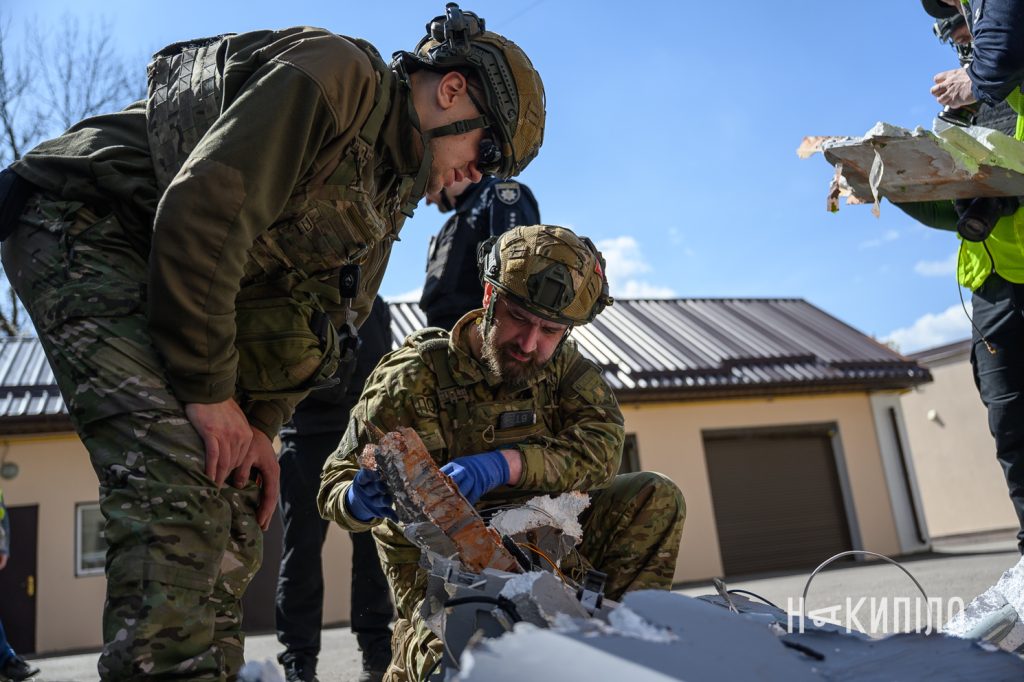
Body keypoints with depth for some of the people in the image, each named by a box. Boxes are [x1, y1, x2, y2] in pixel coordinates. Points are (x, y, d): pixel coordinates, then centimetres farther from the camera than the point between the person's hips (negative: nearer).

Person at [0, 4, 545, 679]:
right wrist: (210, 392, -22)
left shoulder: (391, 194, 12)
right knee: (181, 482, -24)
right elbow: (203, 209, -26)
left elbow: (324, 319, 12)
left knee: (233, 513, 4)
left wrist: (259, 422, -1)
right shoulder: (338, 73, -17)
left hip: (175, 283, 9)